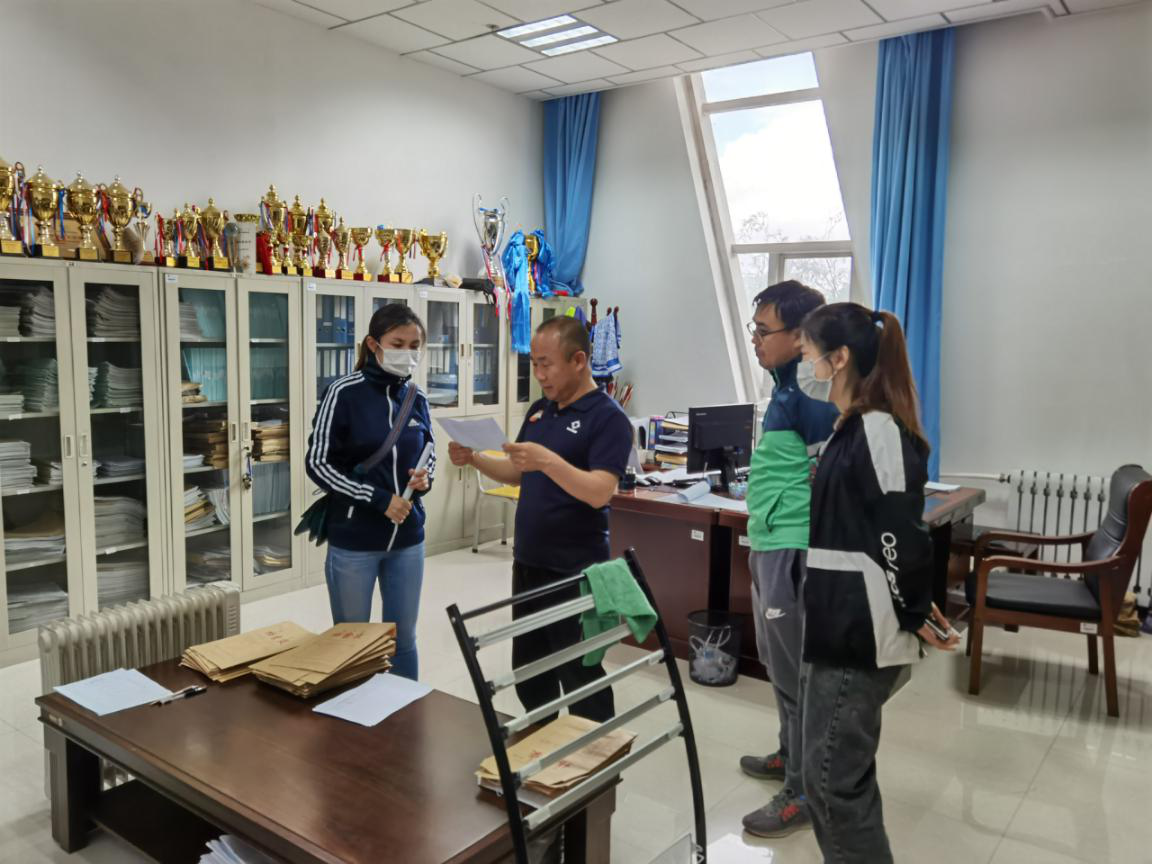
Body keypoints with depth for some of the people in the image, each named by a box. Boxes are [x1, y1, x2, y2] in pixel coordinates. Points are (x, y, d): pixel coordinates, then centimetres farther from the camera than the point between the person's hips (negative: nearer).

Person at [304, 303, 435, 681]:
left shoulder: (416, 398, 3)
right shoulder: (345, 393, -11)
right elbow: (317, 463, -11)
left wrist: (426, 476, -7)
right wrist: (377, 498, -18)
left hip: (407, 538, 4)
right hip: (353, 541, -4)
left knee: (403, 639, 15)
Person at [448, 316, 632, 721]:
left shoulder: (608, 418, -14)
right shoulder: (539, 410, 10)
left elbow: (599, 492, -24)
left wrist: (548, 461, -37)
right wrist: (474, 459, -1)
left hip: (574, 571, -8)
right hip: (528, 562, 8)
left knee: (579, 675, 2)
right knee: (527, 669, 18)